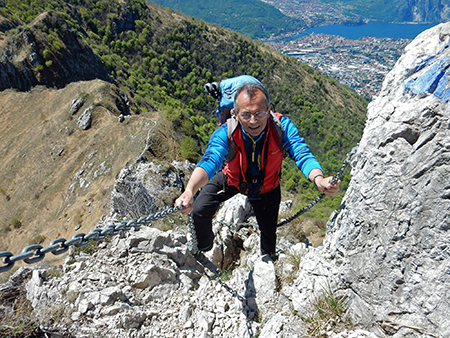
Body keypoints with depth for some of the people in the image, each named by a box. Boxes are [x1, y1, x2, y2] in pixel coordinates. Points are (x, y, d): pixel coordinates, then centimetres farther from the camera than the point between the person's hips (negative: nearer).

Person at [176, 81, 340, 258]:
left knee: (269, 231, 11)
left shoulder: (282, 126, -34)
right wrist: (189, 191, -70)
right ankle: (203, 249, 24)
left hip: (267, 186, 1)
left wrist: (319, 180, -65)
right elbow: (209, 161, -50)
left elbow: (302, 155, -42)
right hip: (232, 179, 0)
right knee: (199, 212, -14)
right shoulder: (225, 133, -36)